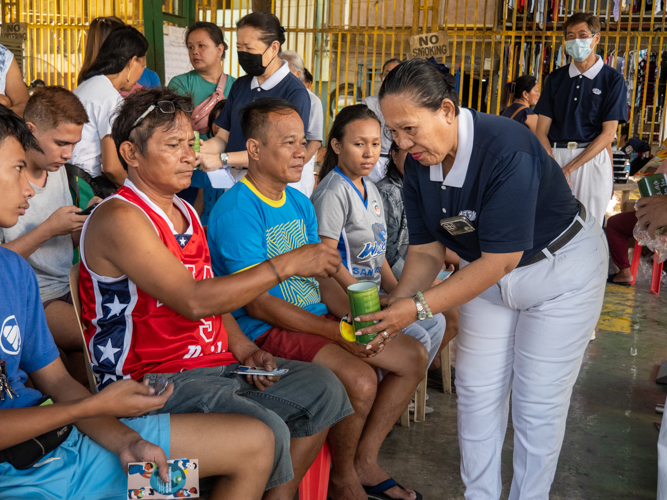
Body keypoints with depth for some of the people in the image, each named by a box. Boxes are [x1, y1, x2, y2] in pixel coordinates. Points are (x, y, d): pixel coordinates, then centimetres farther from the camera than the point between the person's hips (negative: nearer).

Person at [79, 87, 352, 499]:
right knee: (266, 431, -29)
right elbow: (193, 301, -25)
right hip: (154, 380, -9)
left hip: (214, 363, 9)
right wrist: (286, 264, -23)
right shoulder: (119, 219, -16)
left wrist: (244, 348, 2)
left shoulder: (186, 213, 14)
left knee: (322, 387, 4)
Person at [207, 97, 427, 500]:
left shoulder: (301, 204, 12)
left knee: (414, 357, 4)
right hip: (267, 331, -9)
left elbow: (323, 278, 13)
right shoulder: (237, 209, -16)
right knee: (360, 379, -29)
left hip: (318, 317, 9)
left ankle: (365, 460, 16)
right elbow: (257, 303, -20)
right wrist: (334, 332, -22)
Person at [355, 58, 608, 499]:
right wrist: (395, 305, -23)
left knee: (537, 397, 0)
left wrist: (420, 306, -35)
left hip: (561, 267, -6)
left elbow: (500, 259, -33)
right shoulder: (419, 165, -12)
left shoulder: (507, 150, -34)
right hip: (490, 270, 6)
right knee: (476, 389, 7)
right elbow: (426, 249, -6)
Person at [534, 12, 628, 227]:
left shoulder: (612, 79, 3)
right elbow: (542, 131, 5)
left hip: (593, 159, -2)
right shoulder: (556, 78, 11)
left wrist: (568, 168, -11)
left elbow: (608, 134, -4)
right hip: (554, 157, 2)